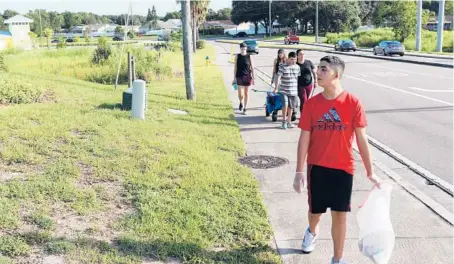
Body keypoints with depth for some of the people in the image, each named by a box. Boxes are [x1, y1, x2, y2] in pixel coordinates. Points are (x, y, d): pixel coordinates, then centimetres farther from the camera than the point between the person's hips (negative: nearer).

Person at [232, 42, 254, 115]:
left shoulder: (249, 57, -1)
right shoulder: (237, 56, 0)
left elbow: (252, 68, 2)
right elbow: (235, 68, 3)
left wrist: (253, 78, -1)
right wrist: (234, 78, 2)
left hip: (247, 76, 0)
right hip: (239, 76, 0)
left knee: (246, 93, 6)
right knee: (240, 93, -5)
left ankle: (245, 108, 17)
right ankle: (241, 103, 28)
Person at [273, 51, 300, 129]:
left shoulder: (297, 67, 6)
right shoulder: (283, 66, -8)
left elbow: (298, 78, 15)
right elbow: (278, 77, -12)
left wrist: (299, 89, 16)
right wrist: (275, 88, -18)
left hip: (293, 91, 4)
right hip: (284, 90, -4)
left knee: (291, 106, 10)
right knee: (285, 105, -16)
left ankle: (289, 122, 26)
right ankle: (284, 121, 2)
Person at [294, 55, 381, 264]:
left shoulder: (353, 103, -10)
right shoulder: (312, 103, -5)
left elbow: (361, 139, -4)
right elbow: (304, 139, -2)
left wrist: (370, 172, -2)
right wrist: (299, 172, -5)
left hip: (343, 168, -1)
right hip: (317, 167, 2)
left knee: (340, 215, 3)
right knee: (315, 211, 15)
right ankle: (312, 231, 51)